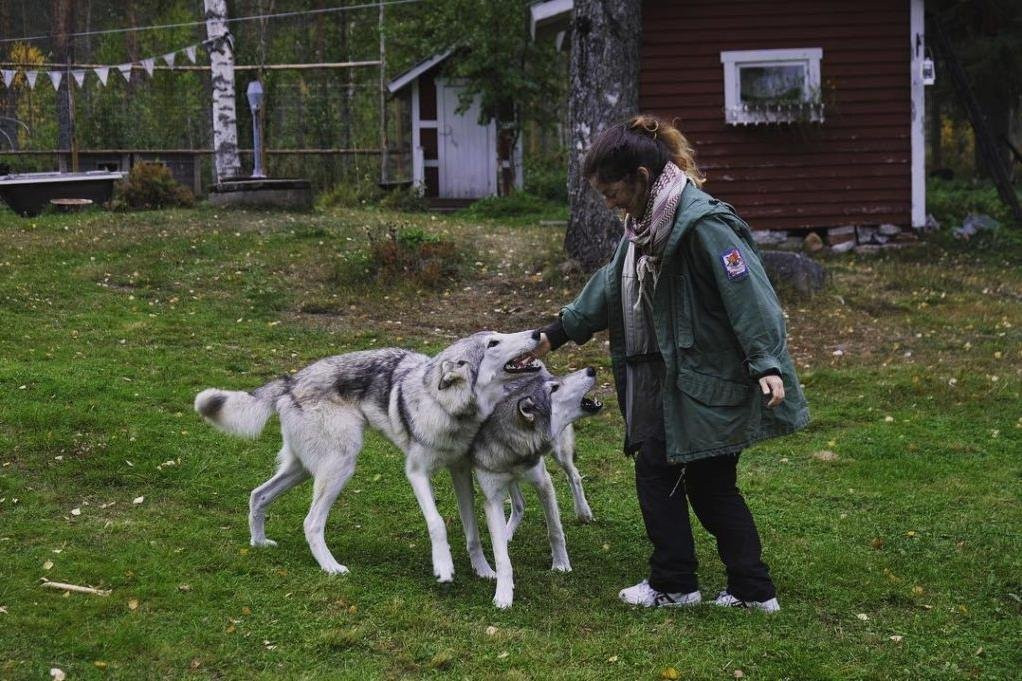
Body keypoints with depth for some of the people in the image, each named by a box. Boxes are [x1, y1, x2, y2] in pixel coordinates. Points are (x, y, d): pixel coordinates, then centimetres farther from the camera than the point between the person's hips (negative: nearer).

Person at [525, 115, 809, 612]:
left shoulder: (703, 224, -21)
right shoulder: (646, 224, 11)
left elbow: (747, 293, -24)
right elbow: (611, 287, 22)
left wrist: (767, 364, -30)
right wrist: (556, 334, 25)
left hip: (704, 379, -9)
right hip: (669, 373, 9)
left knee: (656, 470, 0)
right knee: (712, 486, 12)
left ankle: (672, 584, 12)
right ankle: (753, 590, 17)